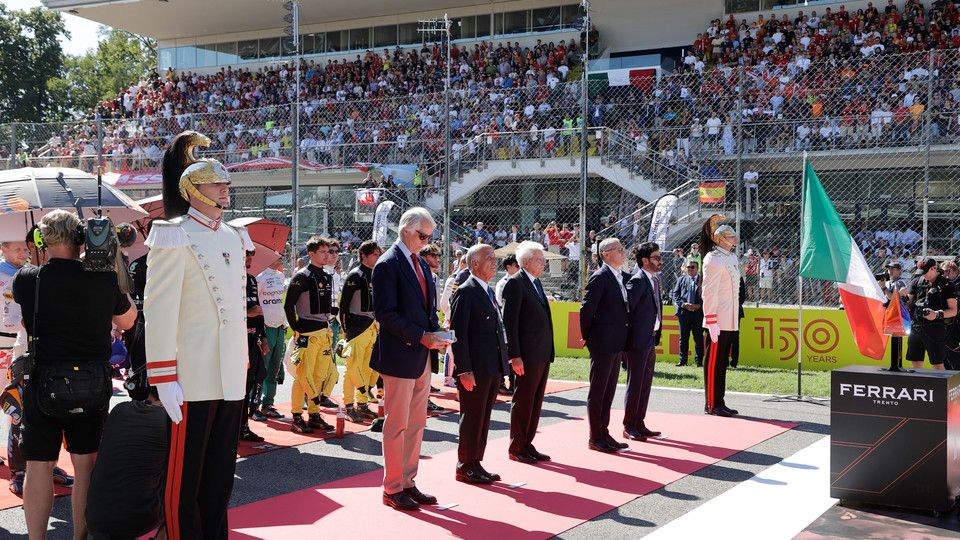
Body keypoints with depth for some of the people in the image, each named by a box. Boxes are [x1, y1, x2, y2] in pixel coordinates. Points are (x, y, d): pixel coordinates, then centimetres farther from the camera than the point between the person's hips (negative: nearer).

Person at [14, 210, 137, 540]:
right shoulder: (105, 279, -7)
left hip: (43, 383, -1)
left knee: (39, 465, 6)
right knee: (86, 461, 12)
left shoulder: (26, 279, -10)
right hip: (93, 384, 2)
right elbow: (127, 320, 10)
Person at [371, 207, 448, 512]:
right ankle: (392, 489, 9)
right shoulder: (388, 265, -12)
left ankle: (408, 483, 21)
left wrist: (435, 333, 1)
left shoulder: (421, 264, 15)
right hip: (399, 356, -8)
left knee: (416, 424, 12)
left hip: (423, 356, 8)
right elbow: (385, 313, -18)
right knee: (397, 425, 0)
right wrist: (421, 337, -19)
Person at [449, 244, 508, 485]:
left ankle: (475, 463, 22)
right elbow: (458, 333, -16)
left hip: (493, 369, 8)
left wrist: (502, 365, 15)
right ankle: (465, 467, 11)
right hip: (474, 369, -8)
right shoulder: (466, 292, -11)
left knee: (483, 419, 13)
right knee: (472, 418, 1)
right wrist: (464, 370, -19)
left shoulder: (490, 292, 16)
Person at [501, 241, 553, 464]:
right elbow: (509, 321, -14)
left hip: (543, 354, 8)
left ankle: (527, 445, 21)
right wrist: (514, 356, -18)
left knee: (535, 402, 12)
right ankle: (516, 448, 11)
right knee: (523, 402, 1)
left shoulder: (536, 282, 17)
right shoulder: (515, 283, -10)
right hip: (527, 354, -8)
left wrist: (549, 351, 14)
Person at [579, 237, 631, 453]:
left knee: (609, 391, 14)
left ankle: (604, 434, 23)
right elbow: (587, 309, -15)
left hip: (617, 344, 8)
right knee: (597, 392, 1)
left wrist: (623, 338, 14)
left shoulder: (623, 277, 13)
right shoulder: (600, 278, -14)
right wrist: (588, 337, -6)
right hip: (603, 343, -8)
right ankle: (595, 438, 8)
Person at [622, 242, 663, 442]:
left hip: (650, 341, 9)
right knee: (635, 384, 0)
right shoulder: (638, 281, -15)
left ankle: (639, 423, 23)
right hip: (638, 342, -9)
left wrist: (656, 336, 14)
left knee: (645, 384, 14)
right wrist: (628, 339, -15)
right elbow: (626, 309, -18)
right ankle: (629, 427, 10)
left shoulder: (655, 279, 13)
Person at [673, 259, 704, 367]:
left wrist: (699, 305, -13)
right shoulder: (681, 280, 13)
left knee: (698, 337, 1)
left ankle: (699, 361, 7)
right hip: (684, 312, 2)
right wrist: (683, 304, -7)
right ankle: (683, 360, 10)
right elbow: (675, 294, 8)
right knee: (684, 337, 5)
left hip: (698, 311, -2)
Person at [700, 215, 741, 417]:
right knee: (714, 362, -3)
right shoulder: (713, 259, -14)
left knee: (722, 361, 13)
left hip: (730, 321, 9)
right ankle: (711, 405, 2)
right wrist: (711, 321, -21)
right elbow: (709, 292, -18)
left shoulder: (732, 257, 14)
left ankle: (719, 403, 20)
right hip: (718, 322, -9)